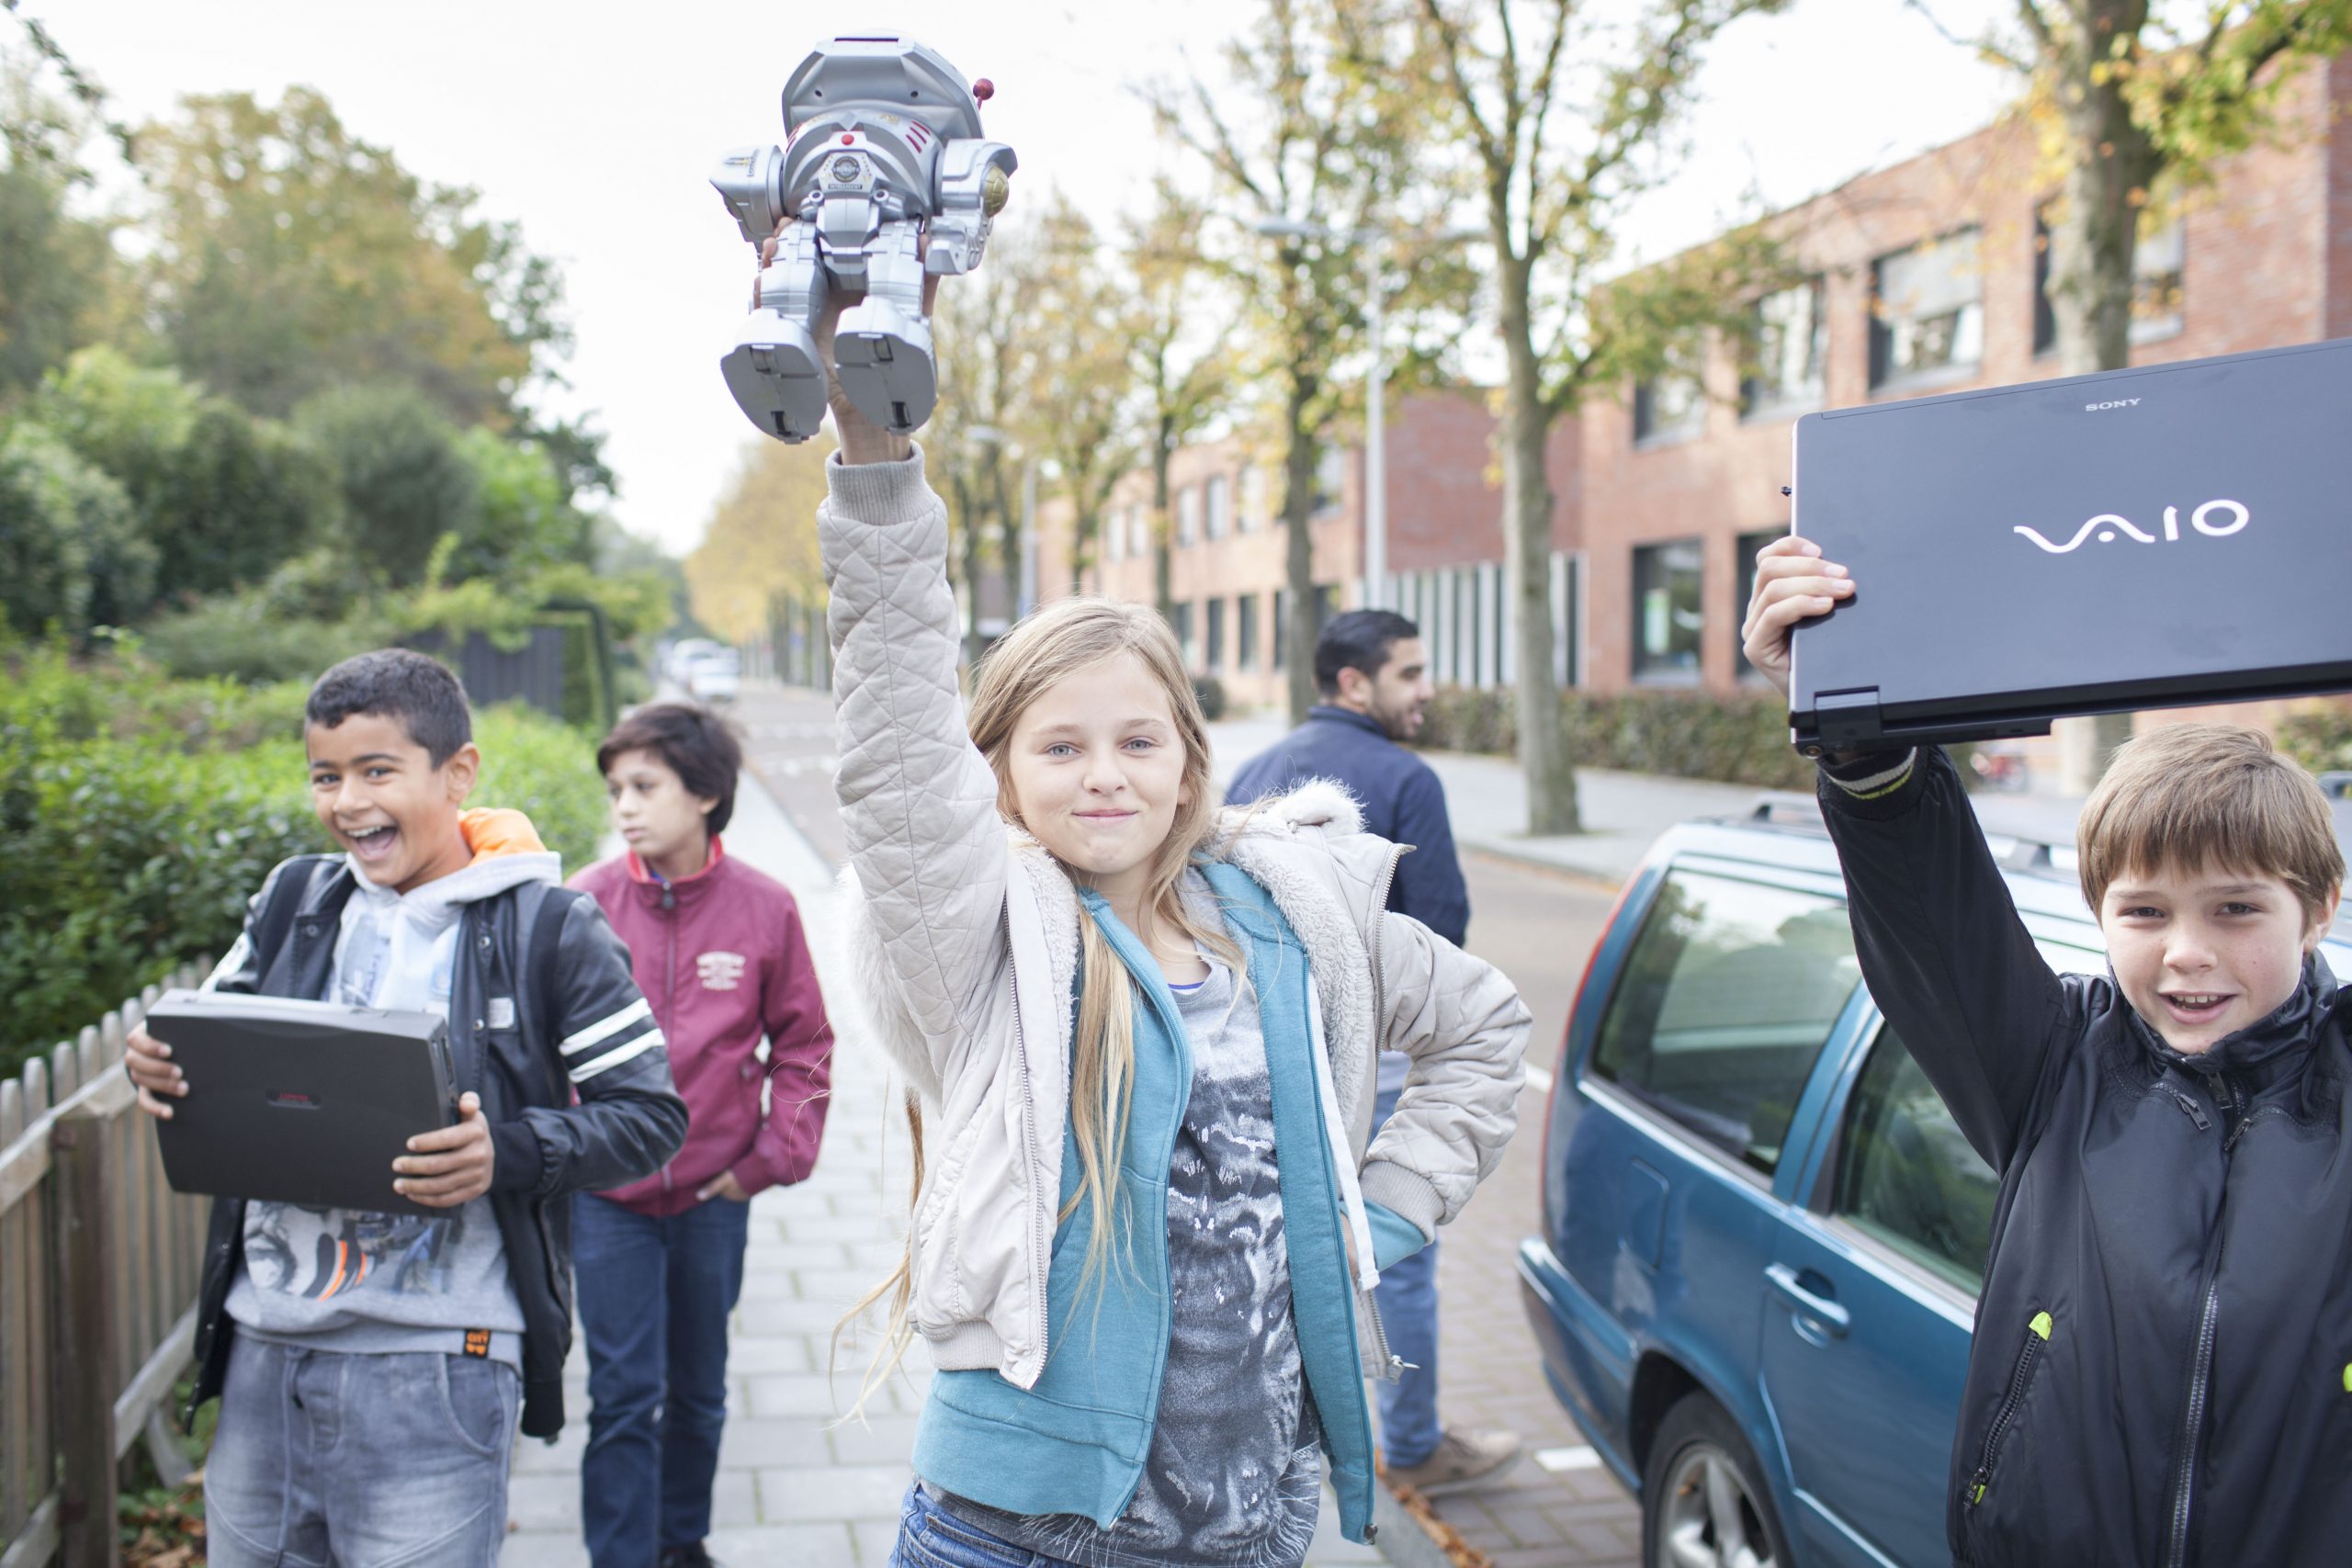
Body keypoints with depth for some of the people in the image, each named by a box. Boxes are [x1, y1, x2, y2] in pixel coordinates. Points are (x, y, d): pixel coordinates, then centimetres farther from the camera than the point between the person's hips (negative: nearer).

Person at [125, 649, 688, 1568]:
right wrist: (162, 1070, -5)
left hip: (432, 1367, -5)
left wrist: (510, 1154, -23)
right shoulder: (292, 902, 7)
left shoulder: (546, 930, -8)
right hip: (261, 1350, 5)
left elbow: (650, 1114, -7)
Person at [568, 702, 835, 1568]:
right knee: (623, 1397, 1)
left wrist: (777, 1155, -2)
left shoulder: (765, 908, -7)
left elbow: (803, 1043, 3)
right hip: (608, 1196, -1)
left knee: (698, 1390, 17)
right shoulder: (585, 904, -9)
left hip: (714, 1194, 1)